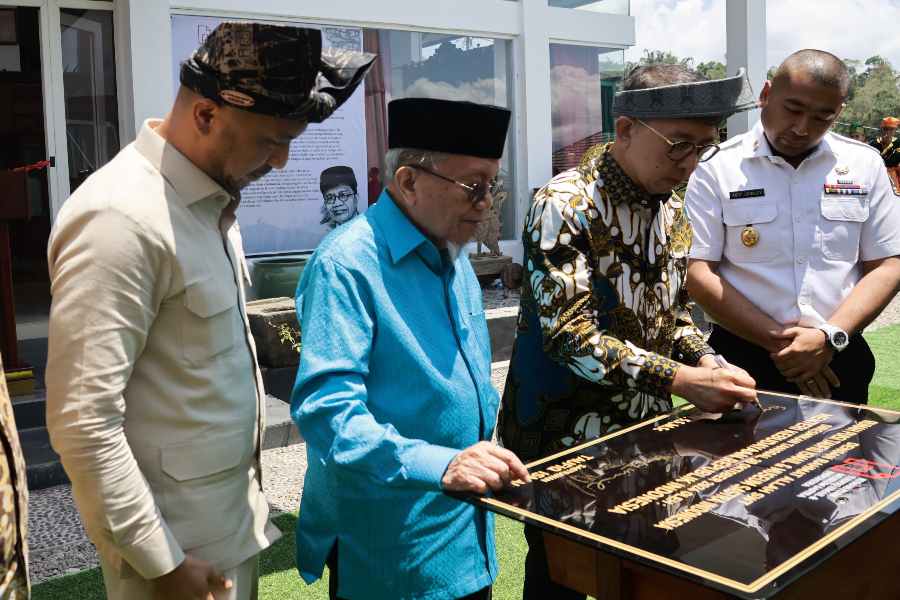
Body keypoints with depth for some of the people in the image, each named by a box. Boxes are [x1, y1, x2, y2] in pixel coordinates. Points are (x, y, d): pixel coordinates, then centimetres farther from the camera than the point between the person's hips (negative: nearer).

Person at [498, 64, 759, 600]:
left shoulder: (673, 210, 5)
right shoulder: (564, 207, -19)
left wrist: (707, 363, -5)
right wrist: (682, 381, -28)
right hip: (566, 441, -7)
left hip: (646, 433, 7)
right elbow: (571, 337, -26)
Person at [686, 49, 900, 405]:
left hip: (839, 361, 3)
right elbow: (698, 272, -10)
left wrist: (830, 338, -12)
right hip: (744, 360, -2)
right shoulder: (716, 168, -6)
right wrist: (777, 339, -14)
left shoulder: (865, 165, 3)